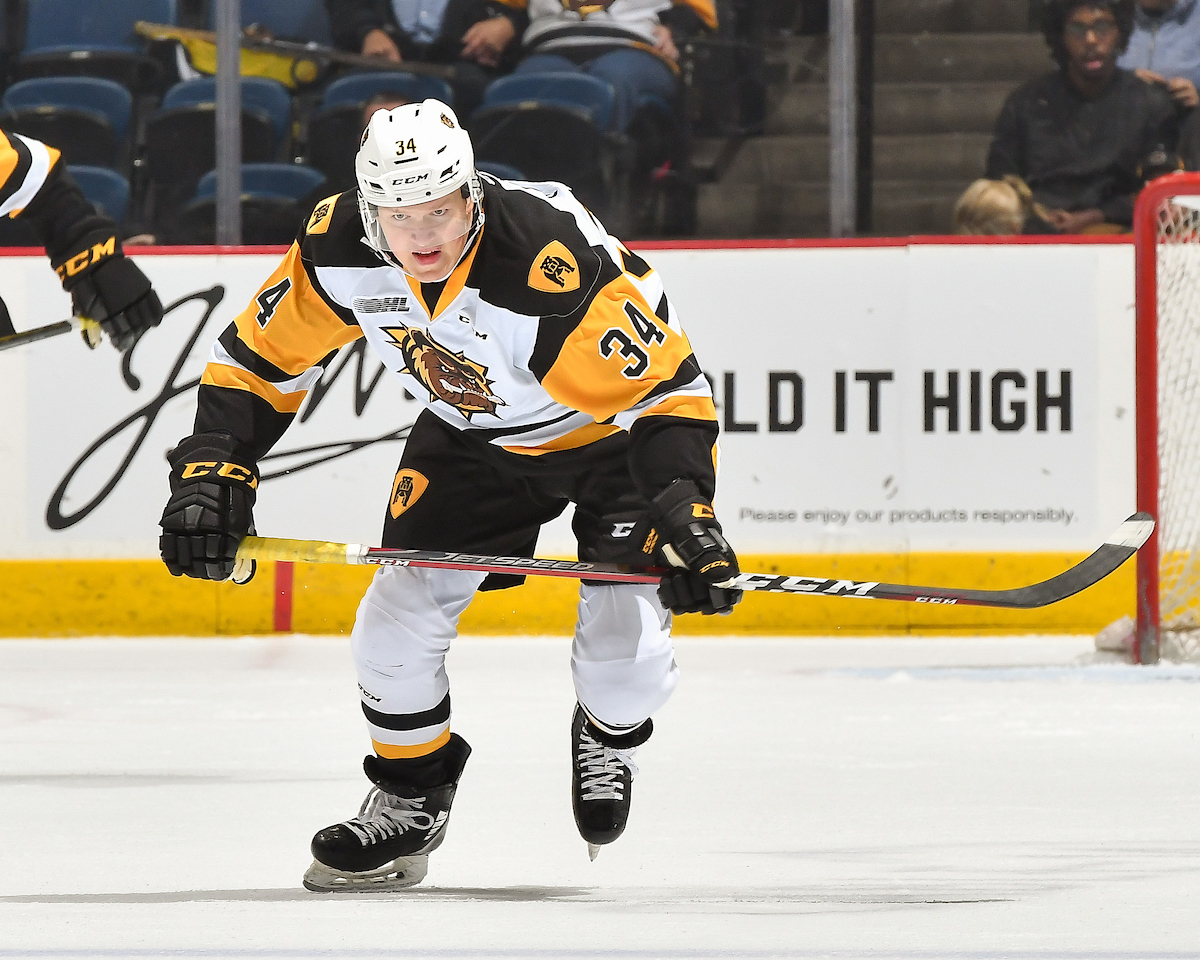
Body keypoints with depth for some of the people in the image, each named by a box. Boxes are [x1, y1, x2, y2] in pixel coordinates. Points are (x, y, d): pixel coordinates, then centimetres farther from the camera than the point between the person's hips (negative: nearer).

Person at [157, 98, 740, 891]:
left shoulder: (558, 260, -40)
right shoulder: (340, 248, -23)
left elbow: (671, 390, -35)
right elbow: (260, 358, -8)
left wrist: (683, 515, -47)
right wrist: (213, 474, -19)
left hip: (615, 430, -5)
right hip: (474, 434, 5)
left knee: (623, 645, -16)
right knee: (398, 624, -5)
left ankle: (611, 737, 22)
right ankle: (410, 798, 23)